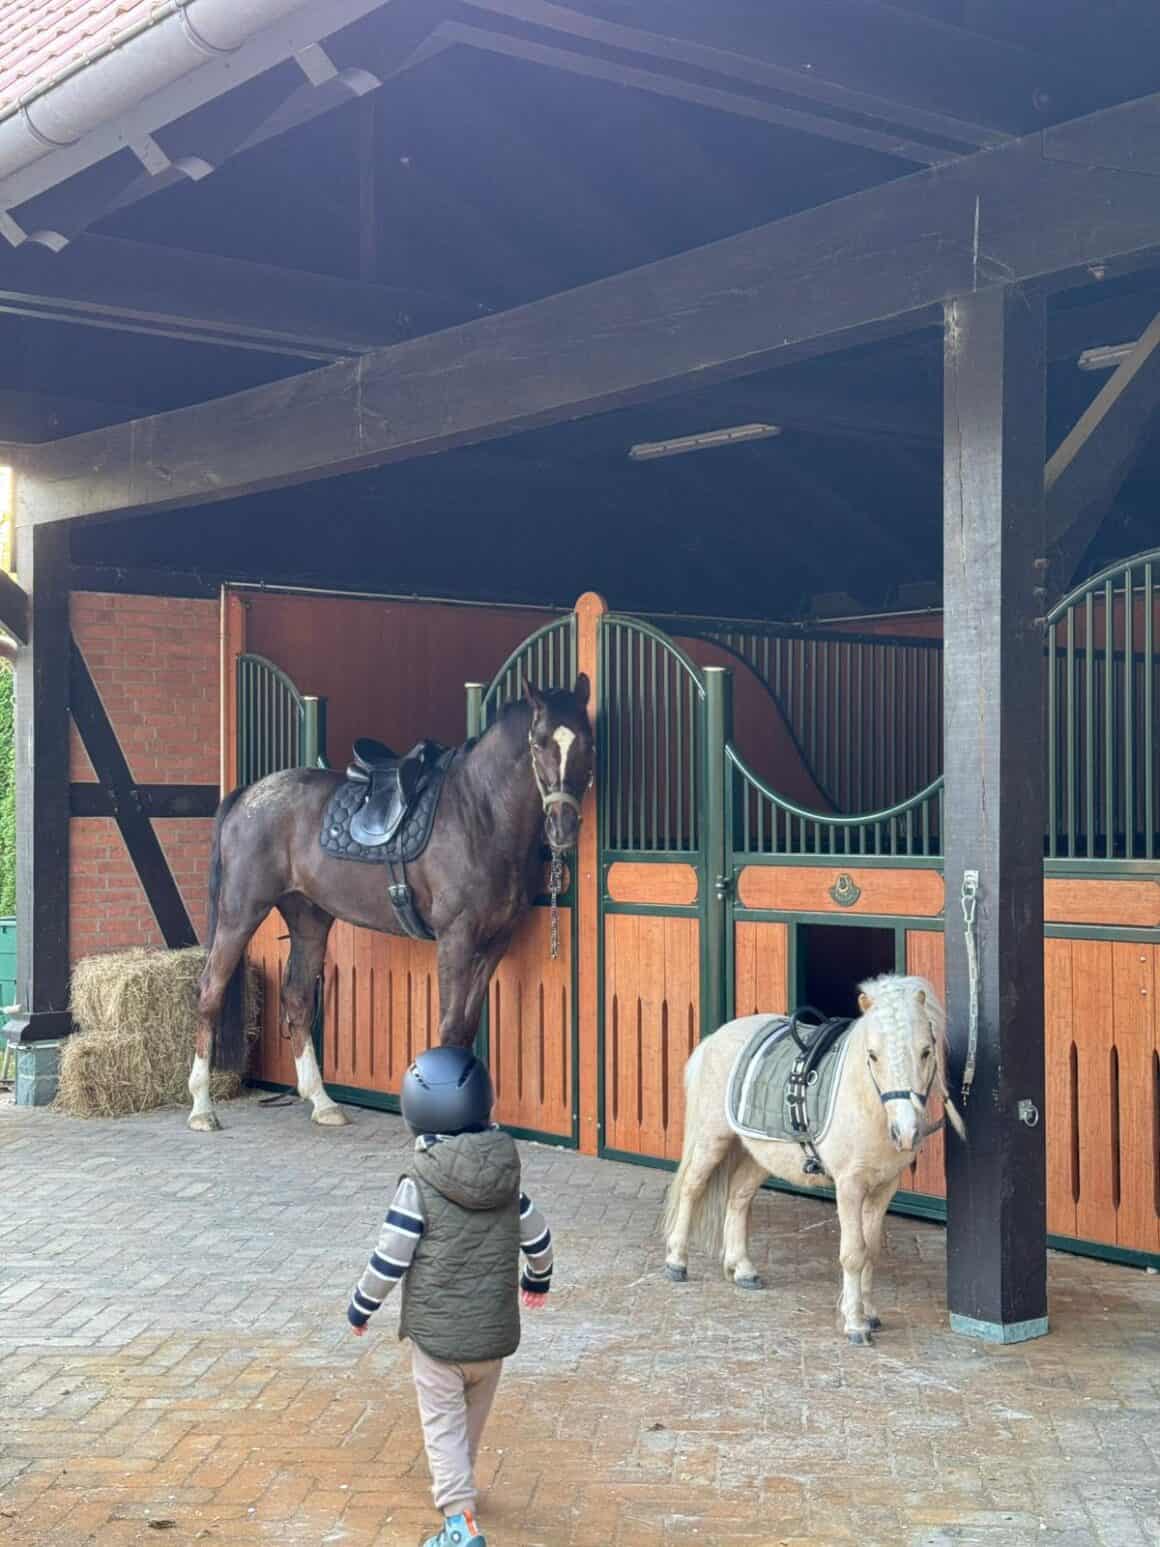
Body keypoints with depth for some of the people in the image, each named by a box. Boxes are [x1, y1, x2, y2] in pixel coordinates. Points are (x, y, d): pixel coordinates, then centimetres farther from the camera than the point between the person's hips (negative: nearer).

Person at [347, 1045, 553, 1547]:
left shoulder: (420, 1185, -17)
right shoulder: (506, 1177, -3)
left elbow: (390, 1259, -15)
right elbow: (537, 1238, 8)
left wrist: (361, 1306, 2)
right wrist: (538, 1279, 29)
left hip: (436, 1334, -5)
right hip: (494, 1332, 5)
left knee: (443, 1425, 4)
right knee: (474, 1417, 24)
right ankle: (455, 1483, 44)